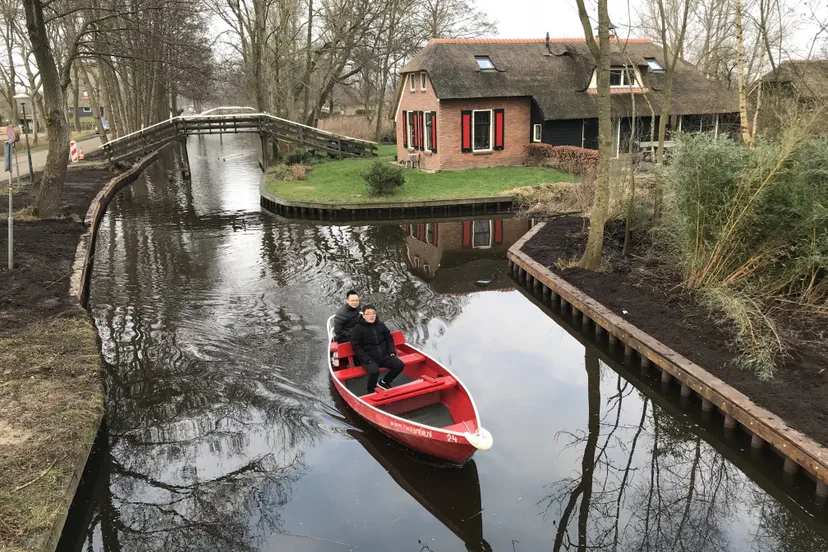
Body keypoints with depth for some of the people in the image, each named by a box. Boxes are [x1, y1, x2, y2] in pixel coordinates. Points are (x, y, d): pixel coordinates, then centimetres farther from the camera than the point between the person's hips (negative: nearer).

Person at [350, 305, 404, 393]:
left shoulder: (381, 325, 9)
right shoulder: (358, 329, -6)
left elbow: (389, 338, 20)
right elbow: (356, 347, -9)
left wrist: (392, 352, 4)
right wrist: (367, 360, -18)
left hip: (384, 356, 6)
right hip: (368, 359, -5)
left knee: (399, 365, -14)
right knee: (374, 371, -36)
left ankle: (383, 382, 9)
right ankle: (371, 391, -5)